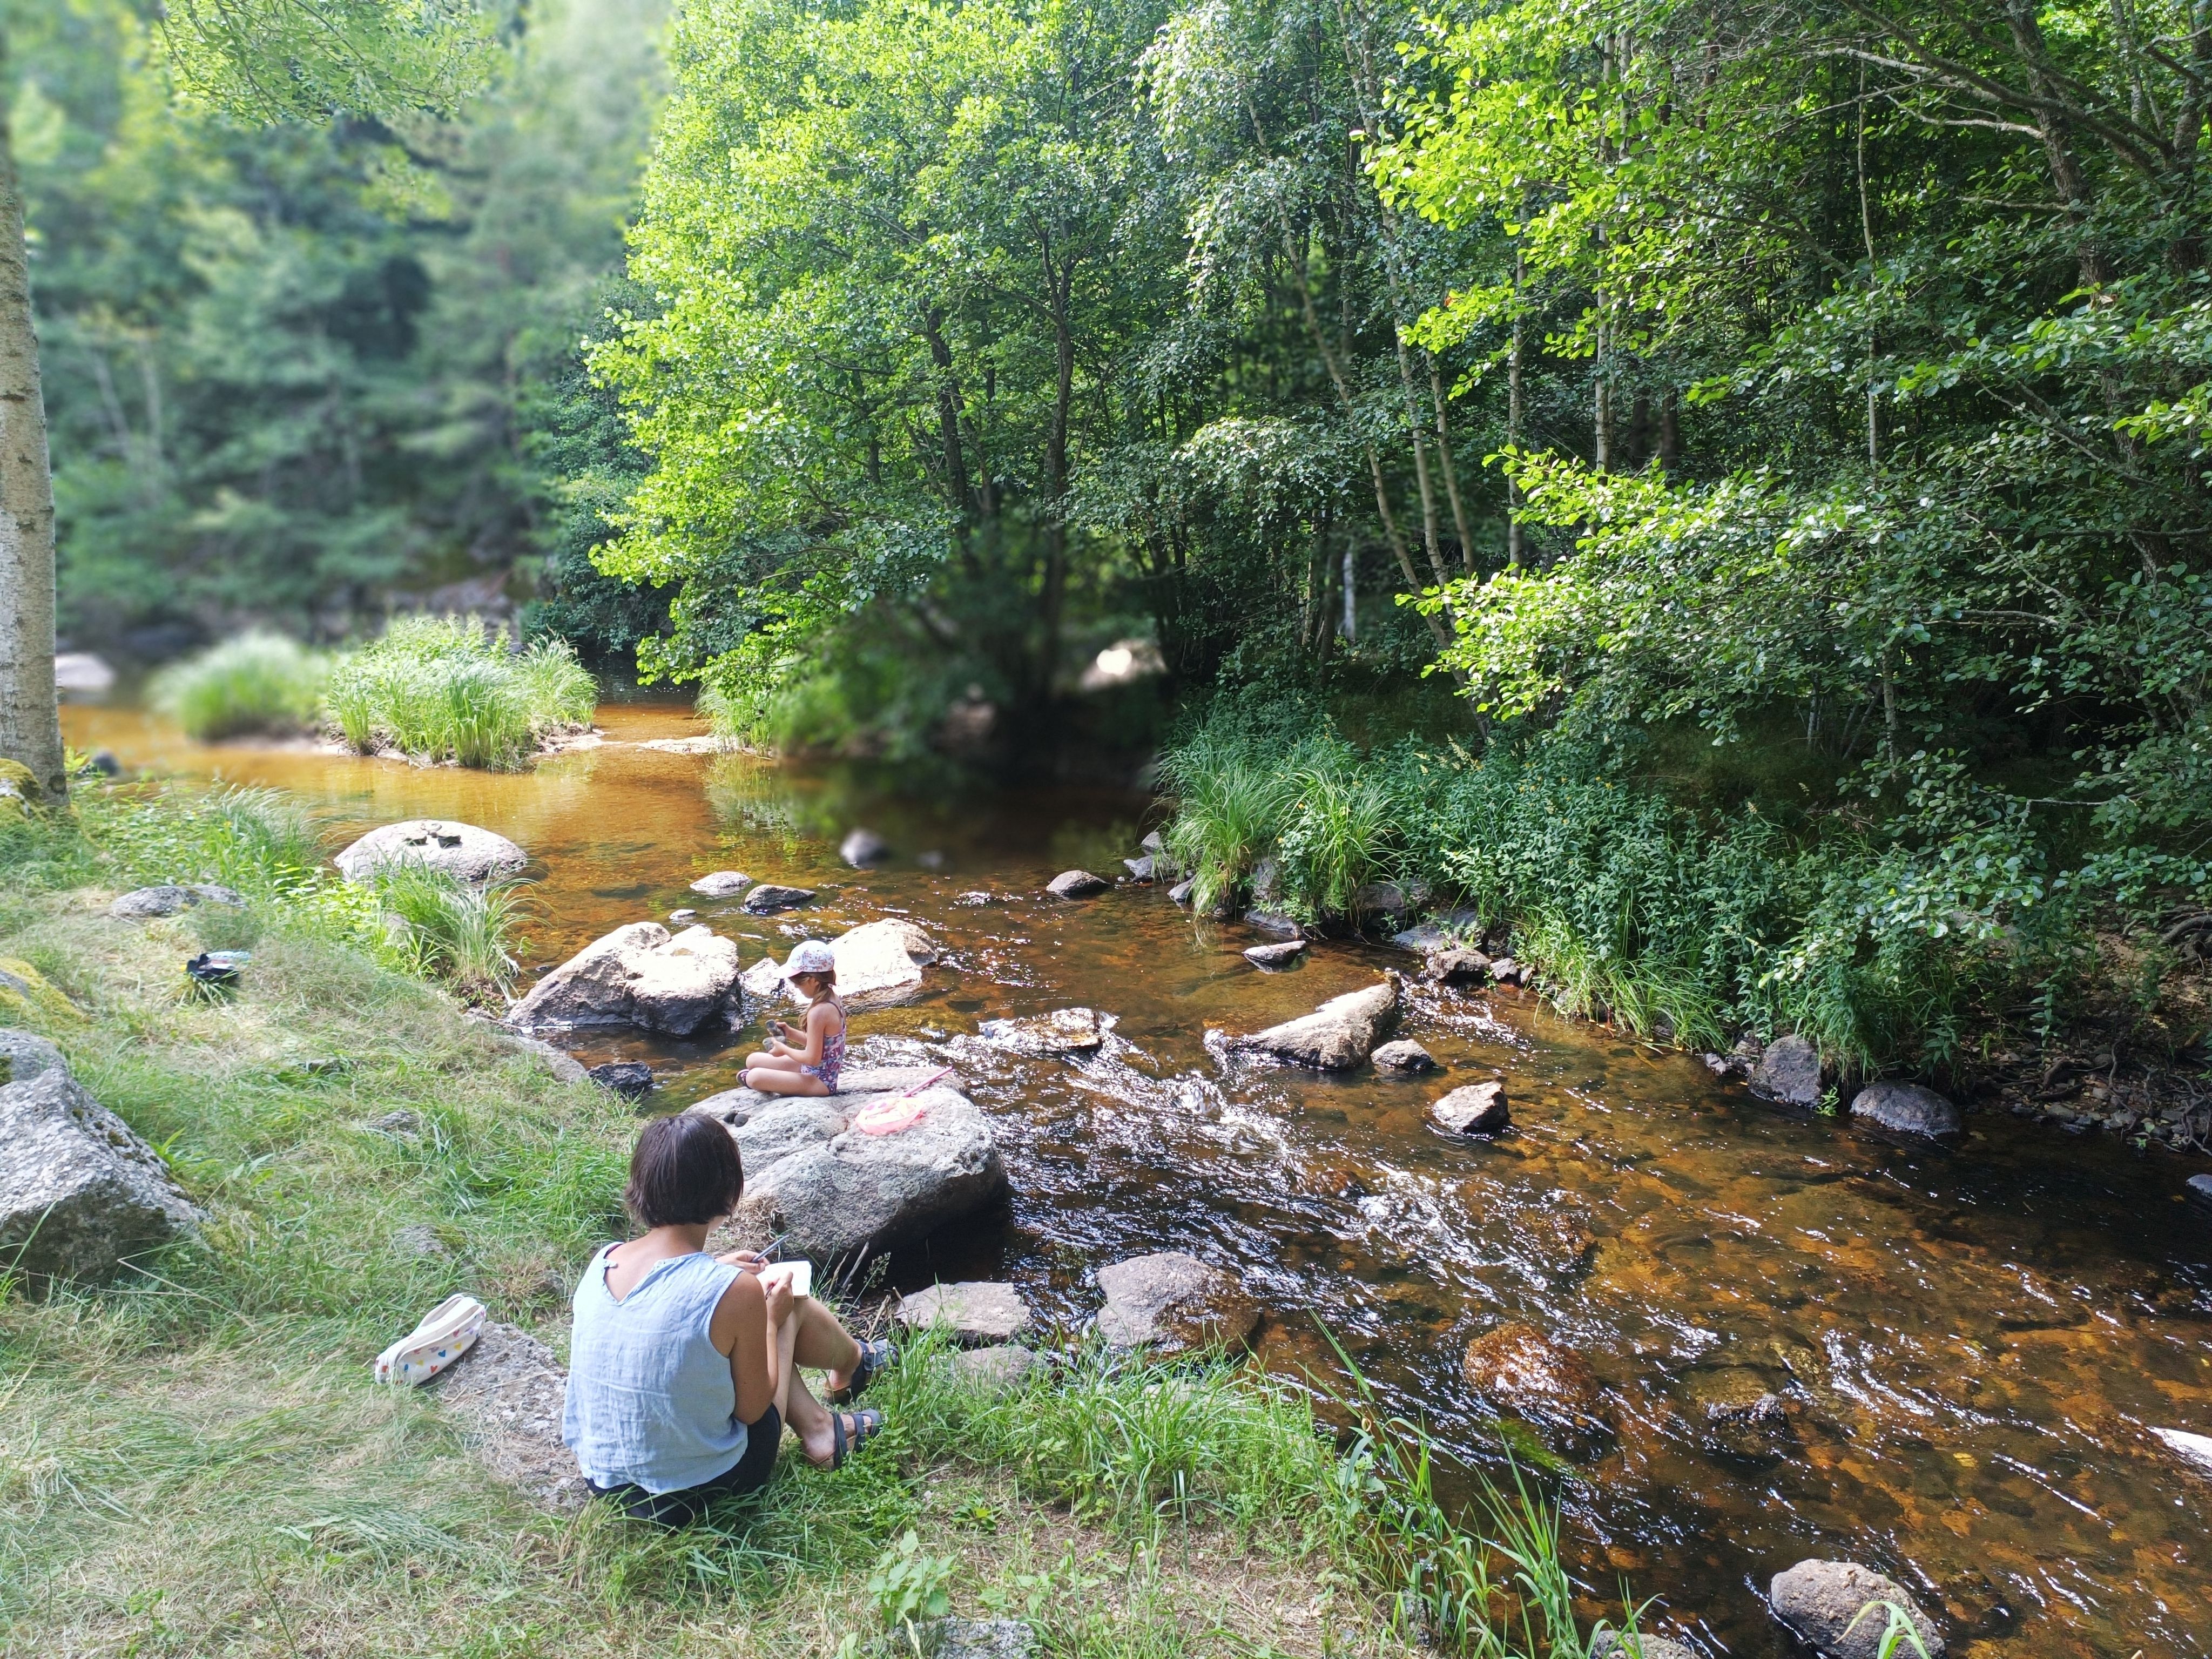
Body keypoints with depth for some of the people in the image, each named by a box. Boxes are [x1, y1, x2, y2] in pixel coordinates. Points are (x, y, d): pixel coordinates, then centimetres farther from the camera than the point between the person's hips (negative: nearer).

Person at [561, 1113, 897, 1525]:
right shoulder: (736, 1293, -26)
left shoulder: (602, 1262, -10)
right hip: (700, 1488, -5)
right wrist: (771, 1316, 1)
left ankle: (818, 1428, 30)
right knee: (791, 1302, 9)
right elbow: (752, 1409, -12)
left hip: (603, 1480, 5)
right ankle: (853, 1363, 41)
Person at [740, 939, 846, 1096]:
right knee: (753, 1060, 15)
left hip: (820, 1082, -10)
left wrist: (784, 1049, -9)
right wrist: (791, 1034, 5)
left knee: (754, 1077, -22)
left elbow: (812, 1058, -24)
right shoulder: (832, 1000, 2)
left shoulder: (818, 1012, -27)